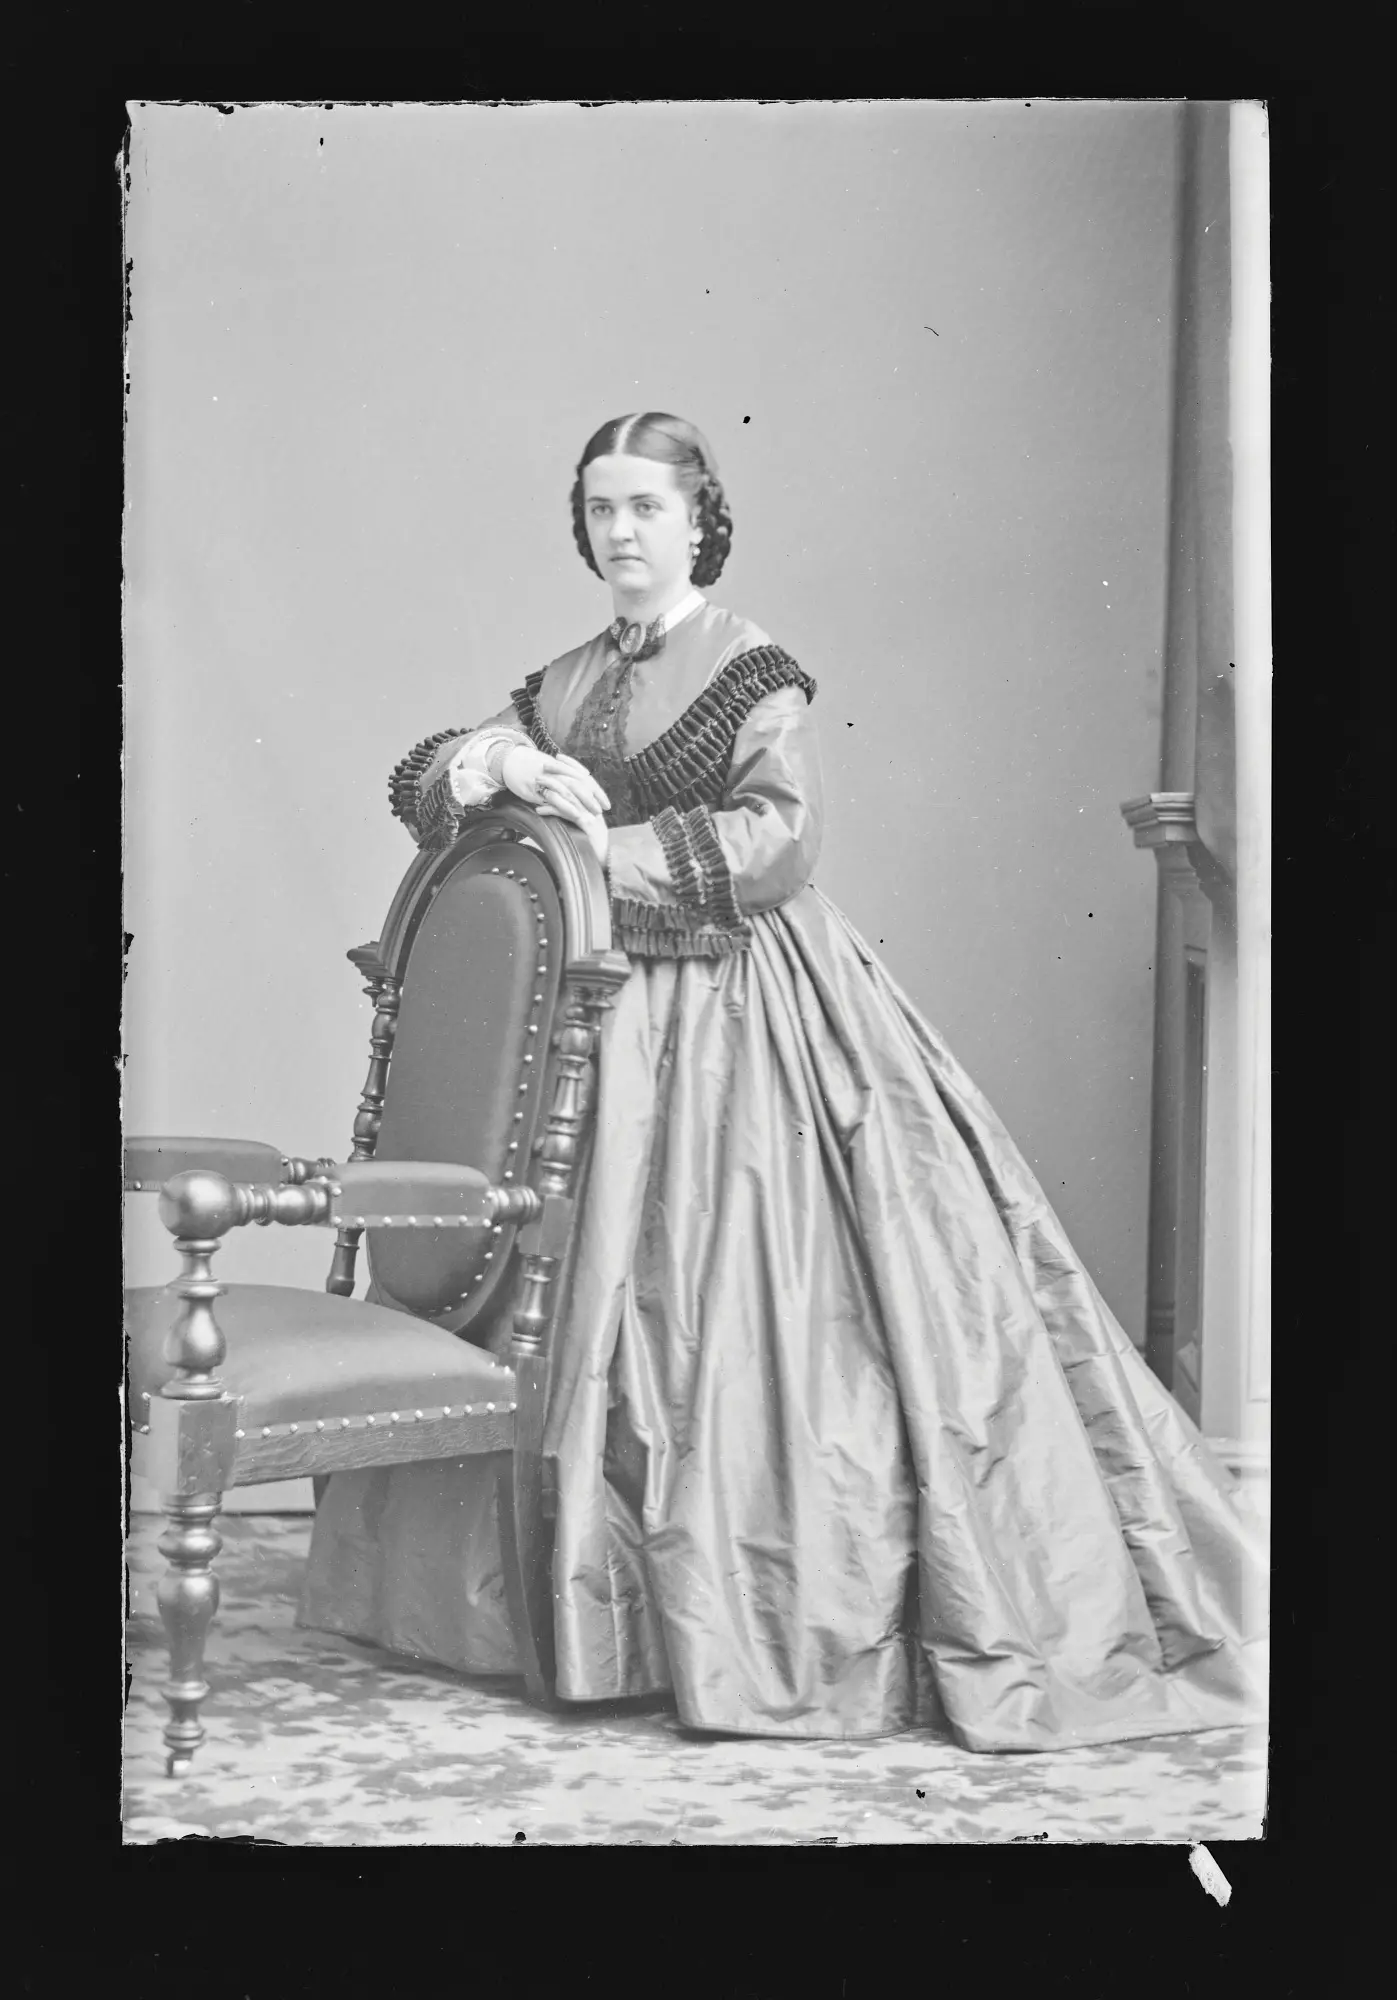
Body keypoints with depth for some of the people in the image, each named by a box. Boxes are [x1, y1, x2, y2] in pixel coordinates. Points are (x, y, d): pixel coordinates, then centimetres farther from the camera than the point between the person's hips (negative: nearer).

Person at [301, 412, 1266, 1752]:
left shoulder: (752, 672, -3)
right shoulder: (562, 687, 14)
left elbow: (775, 837, -15)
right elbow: (421, 780, 12)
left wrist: (610, 850, -18)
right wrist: (493, 762, -10)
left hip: (744, 1014, -6)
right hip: (611, 1015, 6)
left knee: (750, 1301, -8)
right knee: (605, 1305, 6)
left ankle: (803, 1613, 1)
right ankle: (616, 1600, 17)